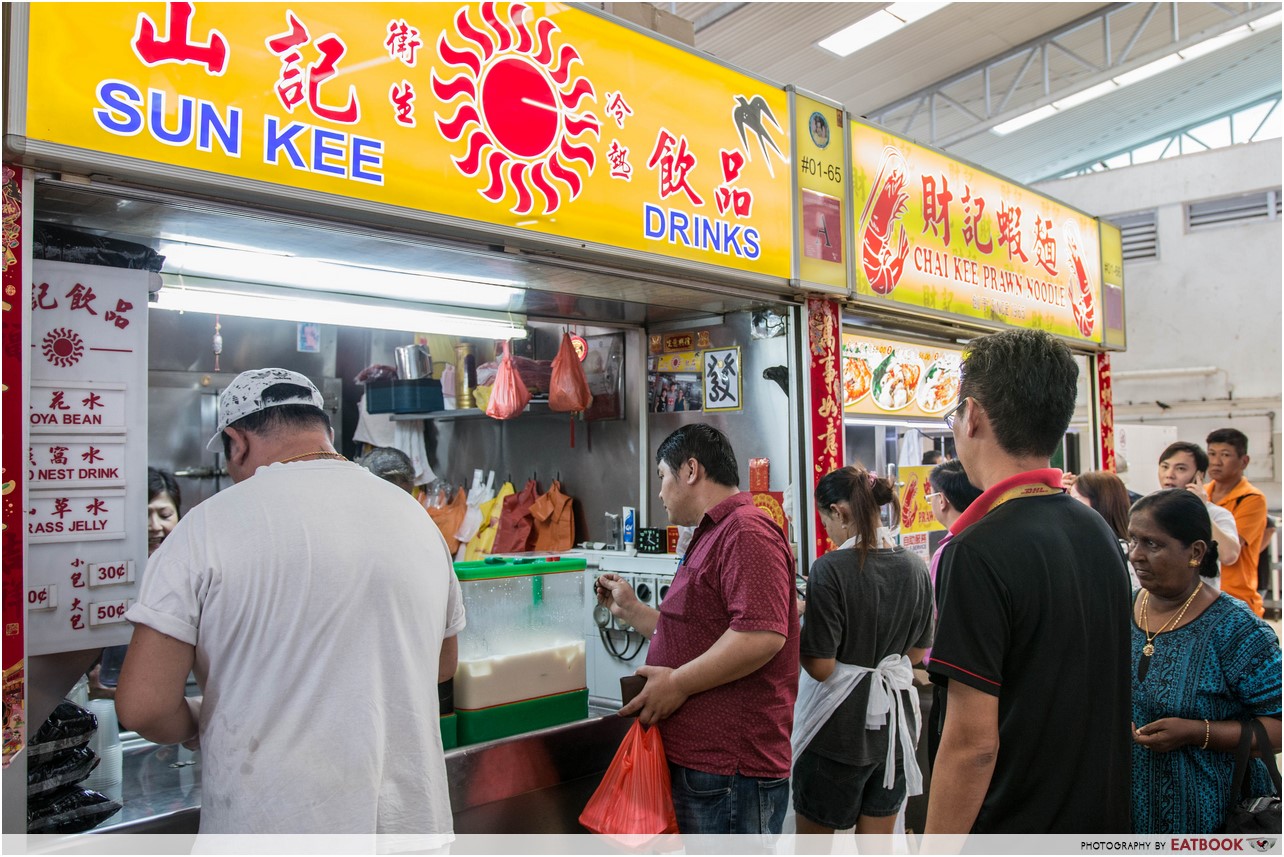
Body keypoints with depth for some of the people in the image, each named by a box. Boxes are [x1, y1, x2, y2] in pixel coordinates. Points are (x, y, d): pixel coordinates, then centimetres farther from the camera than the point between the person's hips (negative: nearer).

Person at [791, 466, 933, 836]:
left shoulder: (830, 569, -21)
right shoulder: (915, 567, -2)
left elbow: (820, 667, -20)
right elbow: (917, 652, 9)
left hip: (839, 729, -6)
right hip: (894, 722, 6)